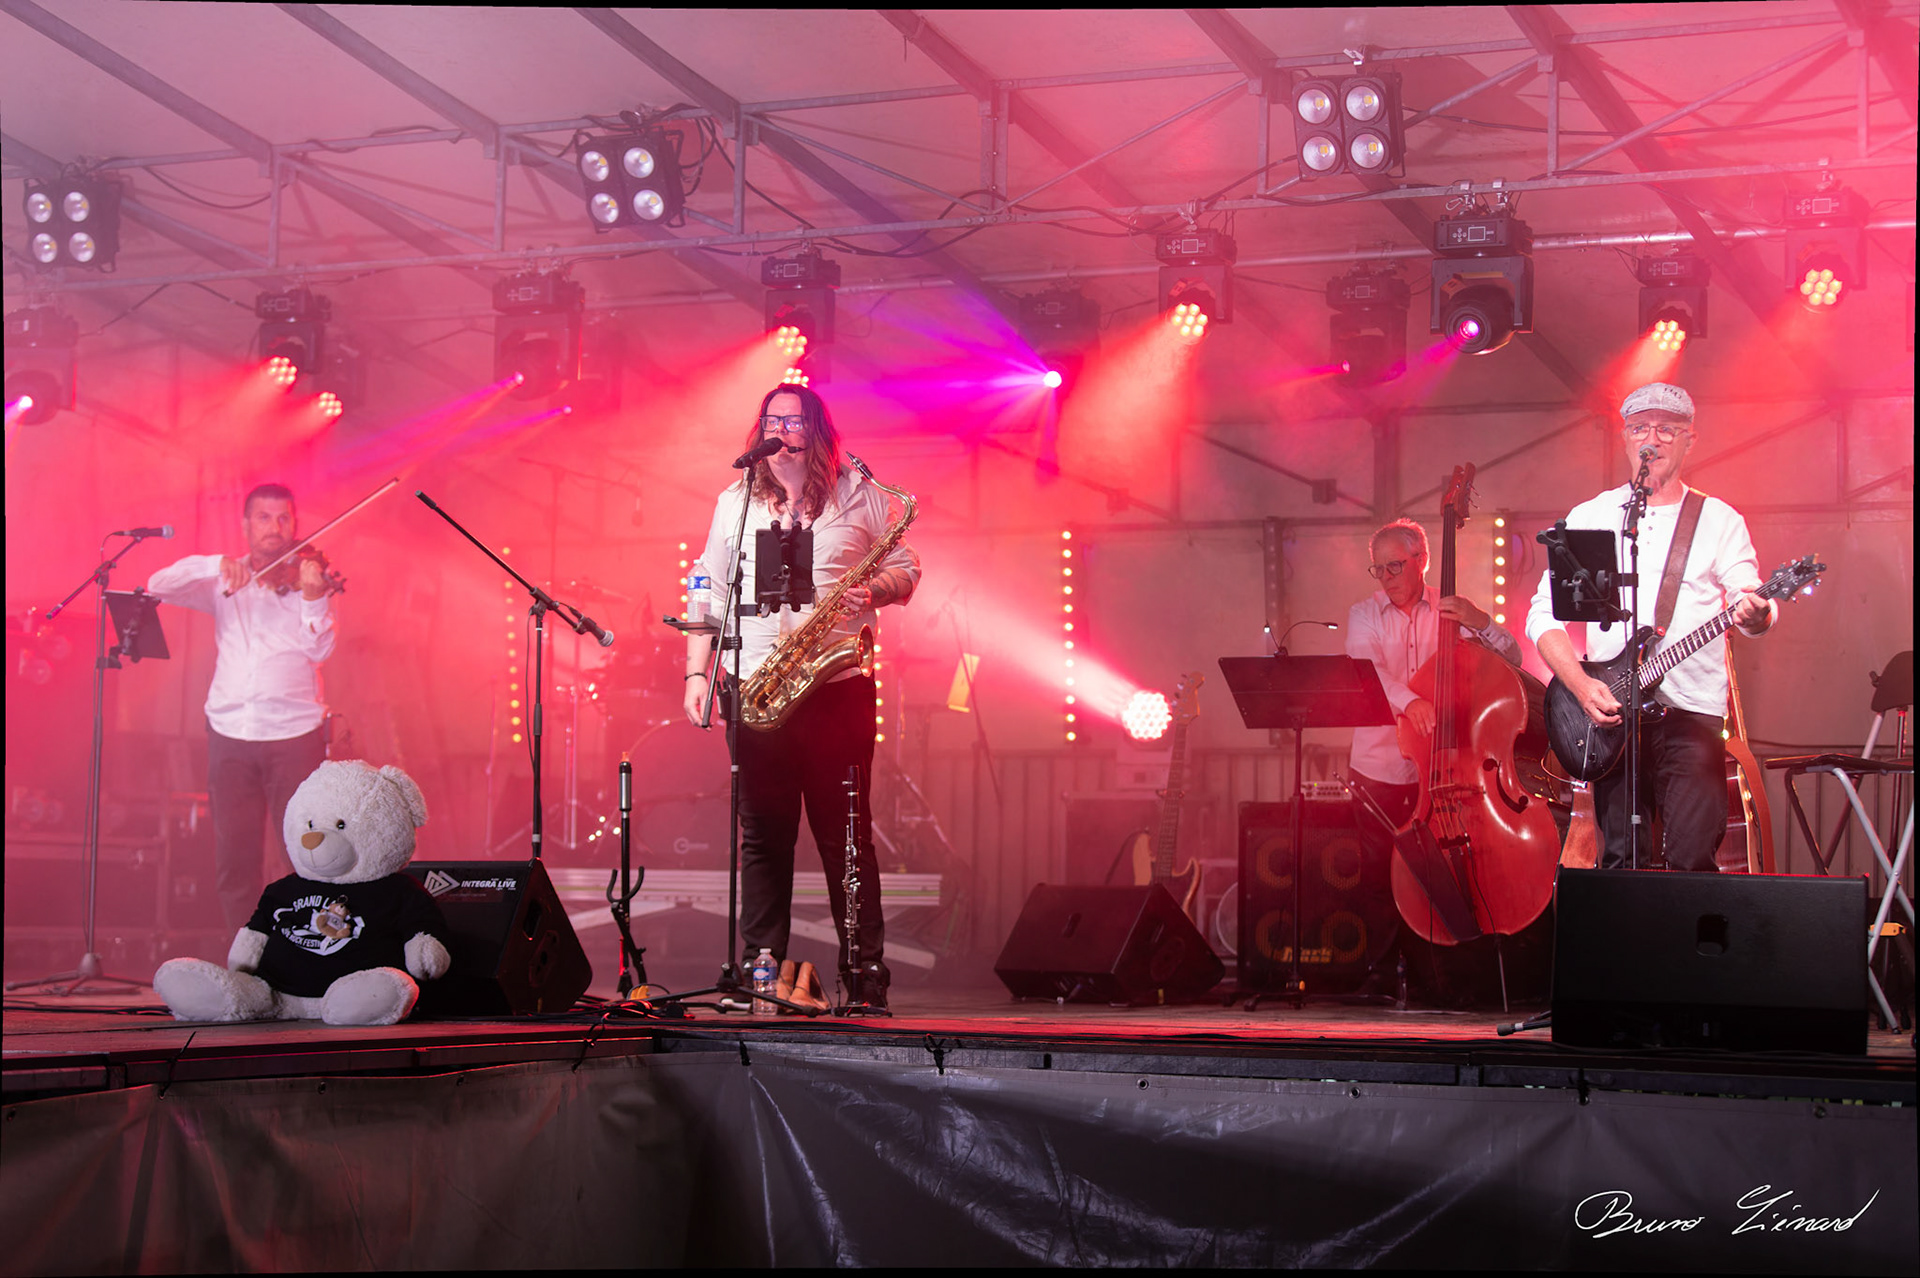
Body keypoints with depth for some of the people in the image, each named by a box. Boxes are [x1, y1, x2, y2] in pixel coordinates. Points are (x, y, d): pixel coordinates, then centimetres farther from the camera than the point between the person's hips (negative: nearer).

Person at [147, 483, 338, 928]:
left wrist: (313, 597, -26)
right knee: (234, 863, 2)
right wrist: (216, 566, -14)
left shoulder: (307, 579, 6)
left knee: (303, 861, -7)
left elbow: (318, 648, -8)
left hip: (294, 735, -2)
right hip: (231, 735, 2)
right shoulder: (222, 583, 13)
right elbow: (158, 587, 0)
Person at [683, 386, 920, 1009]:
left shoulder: (859, 495, 7)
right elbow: (709, 592, 14)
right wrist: (697, 672, 6)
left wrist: (872, 590, -12)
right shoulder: (733, 503, 14)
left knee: (845, 834, -2)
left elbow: (905, 571, 10)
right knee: (762, 835, 3)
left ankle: (866, 975, 2)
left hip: (836, 684, -2)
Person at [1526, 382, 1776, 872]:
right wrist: (1581, 684, -8)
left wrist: (1754, 614, -28)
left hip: (1692, 715, -1)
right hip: (1609, 716, 1)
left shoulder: (1719, 520, 9)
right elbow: (1543, 614, 7)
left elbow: (1752, 601, -2)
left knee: (1692, 861, -12)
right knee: (1621, 863, 1)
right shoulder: (1588, 518, 11)